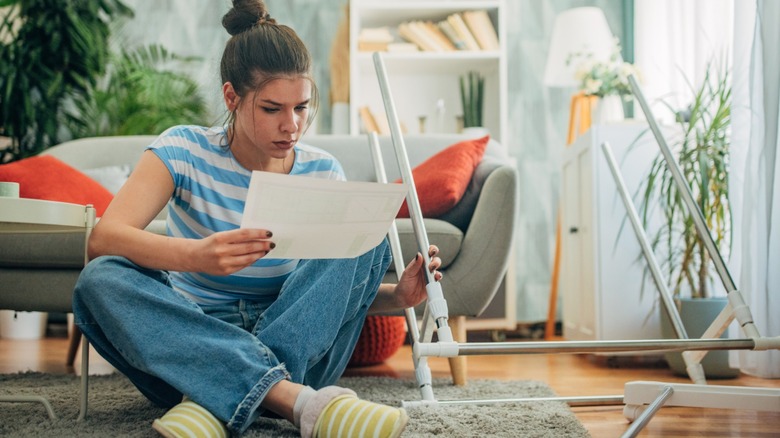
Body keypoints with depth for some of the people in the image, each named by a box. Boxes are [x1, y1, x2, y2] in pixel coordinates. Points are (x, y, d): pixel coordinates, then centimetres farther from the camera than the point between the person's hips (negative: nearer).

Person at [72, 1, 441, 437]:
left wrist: (398, 295, -17)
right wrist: (197, 255, -42)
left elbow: (344, 285, 7)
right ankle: (298, 401, -42)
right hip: (194, 343, -1)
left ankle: (217, 400, -29)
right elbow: (102, 239, -22)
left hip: (298, 349, 2)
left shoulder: (322, 172, 1)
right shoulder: (185, 150, -7)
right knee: (100, 281, -30)